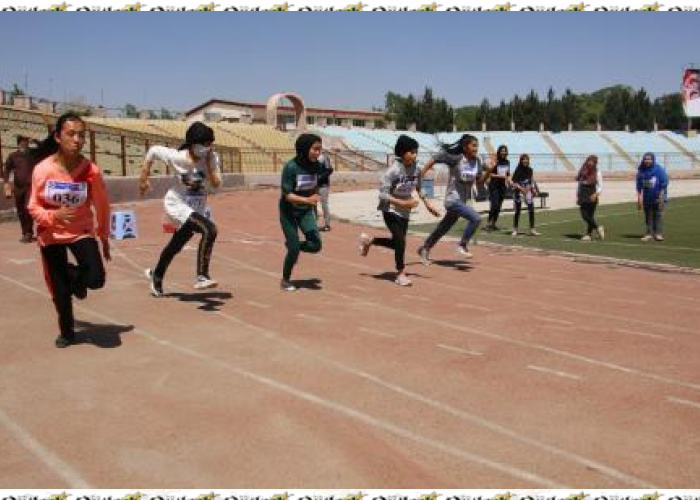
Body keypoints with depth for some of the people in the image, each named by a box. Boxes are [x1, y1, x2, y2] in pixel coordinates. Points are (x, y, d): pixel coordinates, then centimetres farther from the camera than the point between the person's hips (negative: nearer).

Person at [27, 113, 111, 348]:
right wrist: (53, 215, -28)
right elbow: (33, 207, -7)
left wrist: (104, 238, 5)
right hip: (51, 235, 0)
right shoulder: (42, 169, -18)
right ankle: (66, 332, 34)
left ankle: (75, 278, 17)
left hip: (81, 231, 0)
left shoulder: (91, 171, -18)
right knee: (59, 289, 7)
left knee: (96, 279, -21)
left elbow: (102, 206, -4)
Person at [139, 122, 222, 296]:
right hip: (178, 205, -5)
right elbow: (153, 150, -6)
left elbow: (216, 184, -18)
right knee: (209, 230, -30)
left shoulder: (212, 158, -11)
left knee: (176, 246, 22)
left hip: (198, 208, 5)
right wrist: (143, 179, -2)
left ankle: (156, 276, 47)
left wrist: (209, 163, -26)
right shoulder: (176, 157, -20)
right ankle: (201, 277, -26)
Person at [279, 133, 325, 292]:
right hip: (289, 212, -4)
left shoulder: (316, 166, -7)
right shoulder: (291, 167, -23)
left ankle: (293, 245, 22)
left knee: (315, 245, -11)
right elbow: (287, 195, -24)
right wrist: (307, 200, -36)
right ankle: (285, 280, 22)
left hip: (305, 211, 4)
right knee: (294, 249, -3)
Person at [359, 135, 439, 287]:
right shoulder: (393, 171, -23)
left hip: (405, 212, 7)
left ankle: (369, 240, 37)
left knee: (397, 242, 13)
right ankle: (400, 273, 7)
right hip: (391, 211, -7)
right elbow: (383, 194, -24)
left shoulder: (415, 168, -5)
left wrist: (428, 204, 10)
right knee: (400, 241, -13)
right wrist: (403, 203, -29)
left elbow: (419, 187, 13)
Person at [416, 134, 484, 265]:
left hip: (465, 200, 7)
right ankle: (463, 245, -6)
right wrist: (419, 177, -14)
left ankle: (425, 249, 36)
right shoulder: (455, 158, -16)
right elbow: (433, 160, -11)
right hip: (453, 199, -7)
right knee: (476, 218, -25)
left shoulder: (476, 161, 3)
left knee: (444, 228, 17)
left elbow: (480, 180, 11)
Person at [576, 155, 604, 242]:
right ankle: (598, 228, 16)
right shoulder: (582, 172, 8)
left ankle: (588, 234, 8)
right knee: (584, 215, 0)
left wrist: (596, 194, -21)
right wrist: (577, 196, 11)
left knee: (590, 216, -4)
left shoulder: (597, 173, -4)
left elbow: (600, 187, -3)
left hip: (591, 197, -4)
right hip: (583, 197, 4)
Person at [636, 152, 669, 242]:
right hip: (647, 198, 4)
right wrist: (639, 199, 6)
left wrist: (661, 197, -12)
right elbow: (639, 186, 9)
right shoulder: (641, 171, 3)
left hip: (658, 198, -4)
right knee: (648, 217, 6)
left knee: (658, 215, -5)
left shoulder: (659, 170, -7)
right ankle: (649, 234, 11)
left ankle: (658, 233, -1)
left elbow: (664, 185, -7)